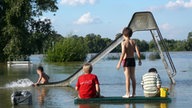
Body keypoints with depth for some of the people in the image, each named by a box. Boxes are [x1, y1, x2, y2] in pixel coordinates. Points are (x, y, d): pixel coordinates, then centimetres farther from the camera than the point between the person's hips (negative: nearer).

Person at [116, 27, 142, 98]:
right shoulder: (133, 42, 4)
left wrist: (119, 63, -14)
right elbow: (137, 51, -1)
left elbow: (123, 53, -17)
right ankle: (133, 93, 16)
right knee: (133, 77, 12)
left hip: (126, 60, -5)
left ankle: (127, 94, -3)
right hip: (132, 60, 5)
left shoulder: (124, 43, -10)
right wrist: (139, 60, 9)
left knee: (127, 78, -4)